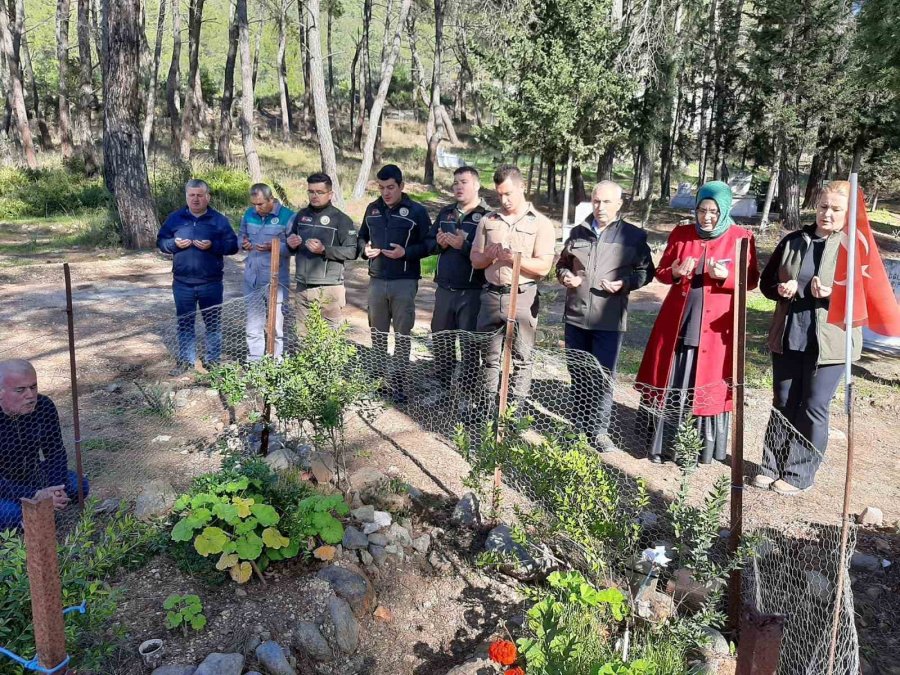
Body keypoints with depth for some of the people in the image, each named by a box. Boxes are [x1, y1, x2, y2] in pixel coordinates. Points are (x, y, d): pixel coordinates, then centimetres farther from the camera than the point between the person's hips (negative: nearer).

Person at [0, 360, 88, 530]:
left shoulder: (44, 406, -15)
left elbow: (55, 453, -7)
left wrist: (57, 489, -23)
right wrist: (35, 496, -40)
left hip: (30, 475, 5)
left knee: (79, 486, -10)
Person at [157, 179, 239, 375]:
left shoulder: (219, 220, 0)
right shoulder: (175, 218, 5)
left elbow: (233, 245, -3)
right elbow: (160, 241, 9)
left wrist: (213, 245, -19)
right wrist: (174, 244, -12)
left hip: (211, 283, -2)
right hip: (182, 283, 2)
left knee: (213, 322, 8)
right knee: (184, 322, 10)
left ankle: (213, 360, 20)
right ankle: (185, 359, 22)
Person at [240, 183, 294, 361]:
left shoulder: (287, 216, -9)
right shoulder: (249, 214, 7)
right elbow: (241, 235, 20)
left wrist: (273, 247, -24)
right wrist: (243, 243, -3)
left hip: (276, 280, -5)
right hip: (252, 278, 5)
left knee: (275, 323, 3)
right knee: (253, 322, 12)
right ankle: (253, 360, 24)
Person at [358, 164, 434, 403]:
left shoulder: (416, 211, -4)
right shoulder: (372, 209, 10)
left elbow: (429, 244, -4)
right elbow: (362, 237, 21)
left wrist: (405, 252, -18)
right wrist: (365, 248, -1)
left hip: (404, 282, -4)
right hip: (377, 280, 4)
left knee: (402, 334, 2)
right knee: (377, 332, 12)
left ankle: (396, 380, 10)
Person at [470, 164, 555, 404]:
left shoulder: (541, 223, -2)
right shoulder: (488, 221, 10)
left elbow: (543, 267, -9)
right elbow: (475, 260, 12)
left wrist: (513, 258, -21)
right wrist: (489, 255, -10)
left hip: (522, 297, -4)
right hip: (491, 295, 4)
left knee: (521, 357, 4)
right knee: (489, 355, 12)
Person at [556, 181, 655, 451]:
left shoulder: (634, 236, -1)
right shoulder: (578, 232, 9)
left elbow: (645, 272, 3)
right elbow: (562, 264, 19)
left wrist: (624, 283, -15)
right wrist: (566, 276, -3)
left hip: (609, 319, -4)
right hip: (576, 316, 4)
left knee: (603, 377, 2)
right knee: (576, 374, 14)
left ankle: (599, 430, 13)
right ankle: (577, 425, 29)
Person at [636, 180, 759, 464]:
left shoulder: (741, 237, -2)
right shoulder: (680, 234, 5)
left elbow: (751, 280, 0)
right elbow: (660, 272, 9)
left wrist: (726, 276, -19)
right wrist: (676, 272, -13)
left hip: (715, 324, -2)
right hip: (677, 321, 3)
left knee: (707, 385, 3)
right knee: (669, 383, 7)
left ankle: (703, 449, 15)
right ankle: (661, 444, 19)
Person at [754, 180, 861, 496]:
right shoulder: (793, 241, 7)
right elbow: (766, 282, 12)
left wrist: (832, 293, -24)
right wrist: (780, 289, -10)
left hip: (829, 343, -4)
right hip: (787, 338, 4)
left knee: (813, 409, 3)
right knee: (783, 405, 12)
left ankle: (799, 475, 14)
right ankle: (772, 466, 23)